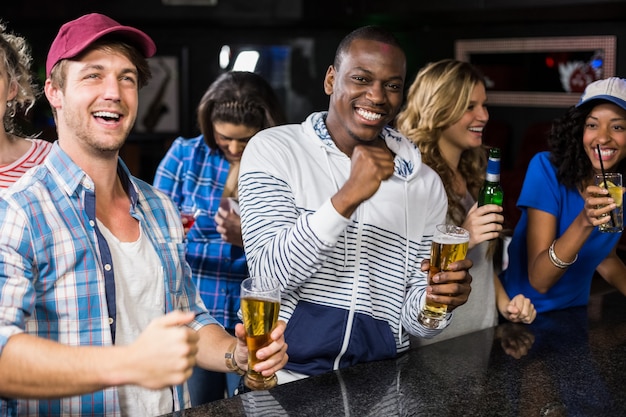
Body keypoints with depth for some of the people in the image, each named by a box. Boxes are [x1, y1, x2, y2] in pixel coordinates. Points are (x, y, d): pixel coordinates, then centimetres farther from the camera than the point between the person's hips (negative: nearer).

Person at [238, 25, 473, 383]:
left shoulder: (425, 184, 5)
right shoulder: (273, 150, -2)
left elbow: (416, 322, 7)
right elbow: (268, 275, -12)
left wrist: (436, 301, -14)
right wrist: (347, 197, -20)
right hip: (287, 377, -3)